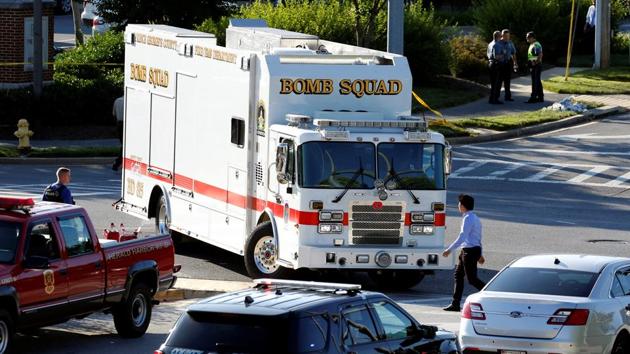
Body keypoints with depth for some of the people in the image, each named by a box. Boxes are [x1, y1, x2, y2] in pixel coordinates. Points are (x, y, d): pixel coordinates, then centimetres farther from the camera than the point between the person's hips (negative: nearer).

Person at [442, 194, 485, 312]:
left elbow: (462, 237, -24)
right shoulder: (475, 218, 15)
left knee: (472, 279, -6)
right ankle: (455, 304, 12)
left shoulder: (468, 219, -16)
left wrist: (449, 250, -24)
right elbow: (478, 238, 23)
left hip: (470, 250, -10)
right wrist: (480, 254, 31)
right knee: (458, 275, 11)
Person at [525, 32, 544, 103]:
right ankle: (540, 97, 19)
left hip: (536, 65, -11)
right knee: (538, 82, 14)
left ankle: (533, 98, -9)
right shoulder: (532, 45, 16)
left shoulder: (536, 45, -17)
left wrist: (536, 62, -21)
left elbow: (540, 55, -27)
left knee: (535, 82, -9)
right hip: (533, 66, 11)